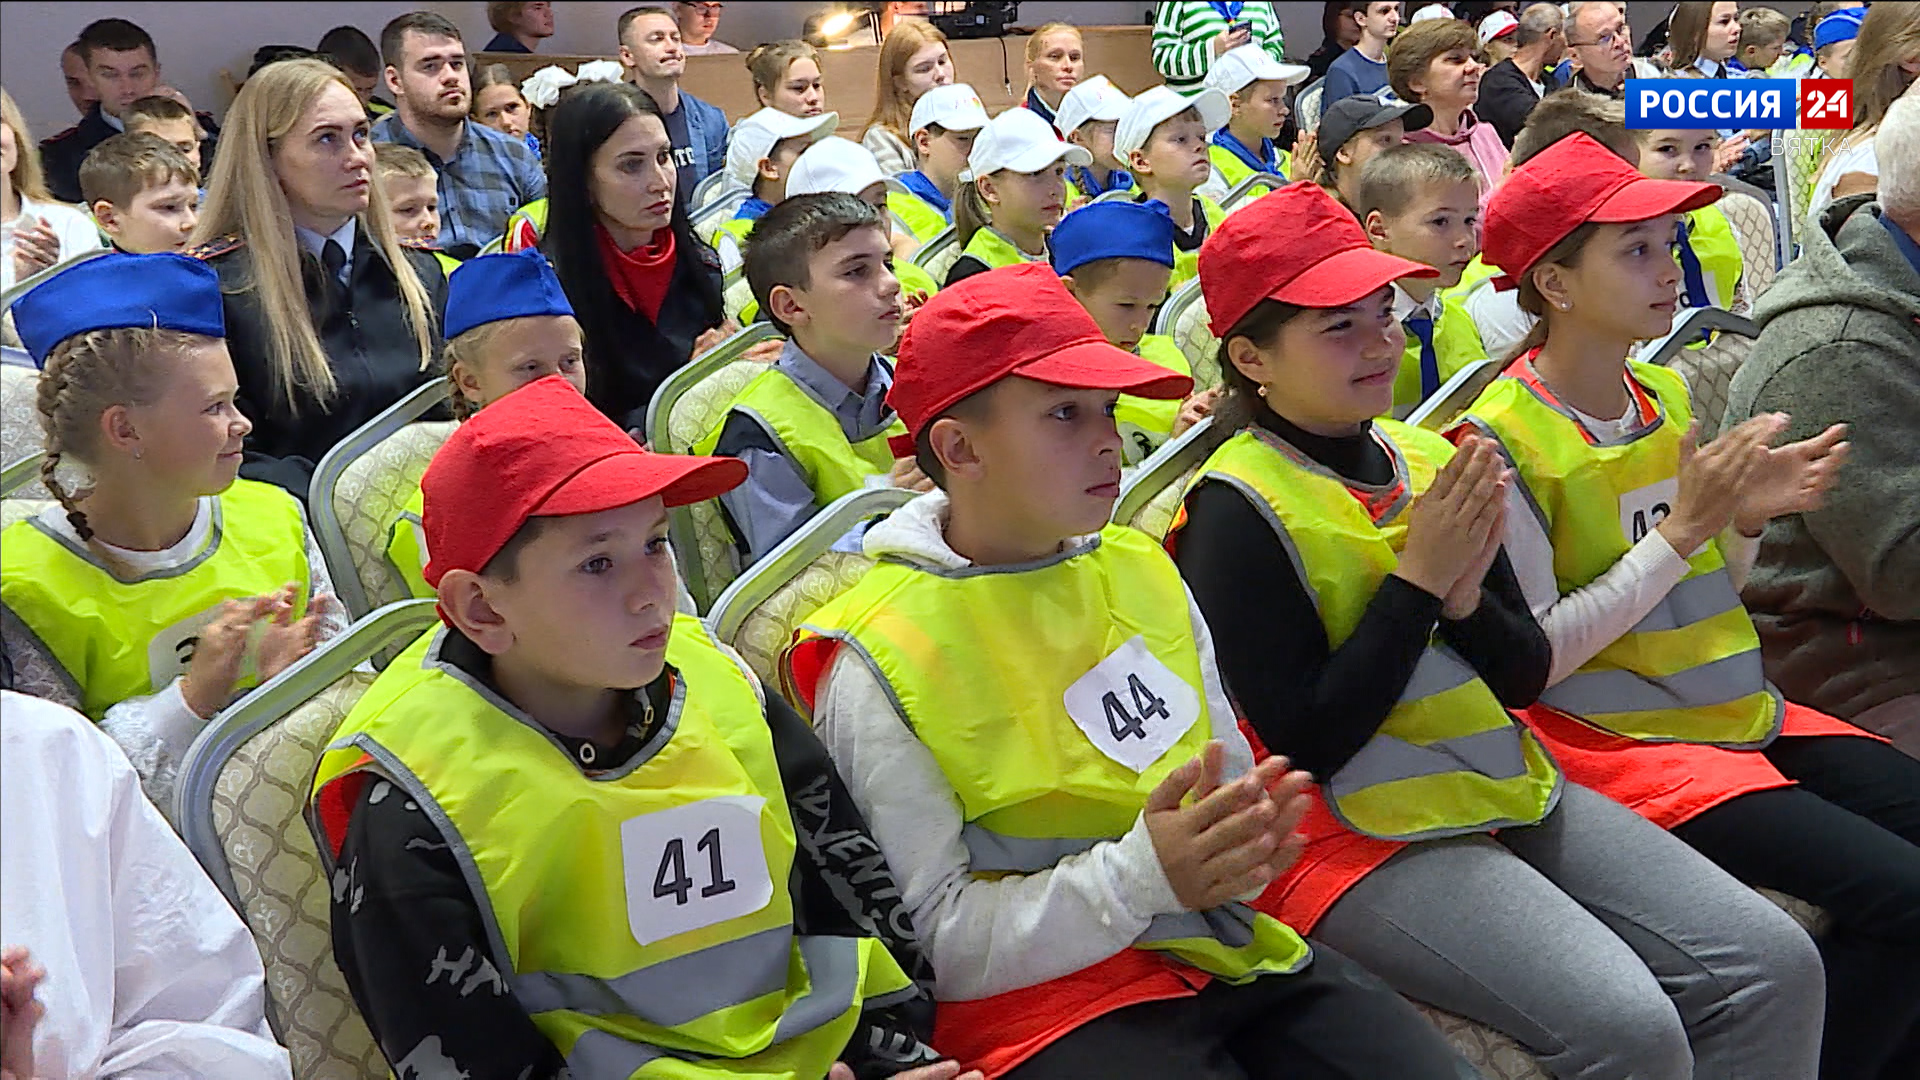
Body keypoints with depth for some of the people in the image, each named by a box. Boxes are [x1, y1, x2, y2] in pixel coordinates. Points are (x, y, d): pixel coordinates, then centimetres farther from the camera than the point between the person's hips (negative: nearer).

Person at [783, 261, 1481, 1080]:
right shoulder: (879, 659, -10)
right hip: (1040, 999, -5)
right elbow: (931, 939, -11)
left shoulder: (1142, 570, 9)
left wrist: (1240, 850, -9)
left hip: (1223, 952, 6)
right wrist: (1140, 875, -22)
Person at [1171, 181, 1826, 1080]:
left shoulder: (1431, 461, 9)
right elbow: (1308, 744, -16)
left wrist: (1466, 596, -11)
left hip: (1513, 793, 7)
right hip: (1359, 835, -7)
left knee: (1775, 966, -5)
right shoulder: (1237, 511, -12)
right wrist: (1418, 579, -16)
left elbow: (1526, 676, 10)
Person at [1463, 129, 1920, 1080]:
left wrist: (1749, 517, -3)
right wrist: (1684, 529, -20)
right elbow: (1531, 656, -17)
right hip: (1612, 739, -8)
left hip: (1735, 712, 8)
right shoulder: (1506, 439, -14)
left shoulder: (1666, 395, 8)